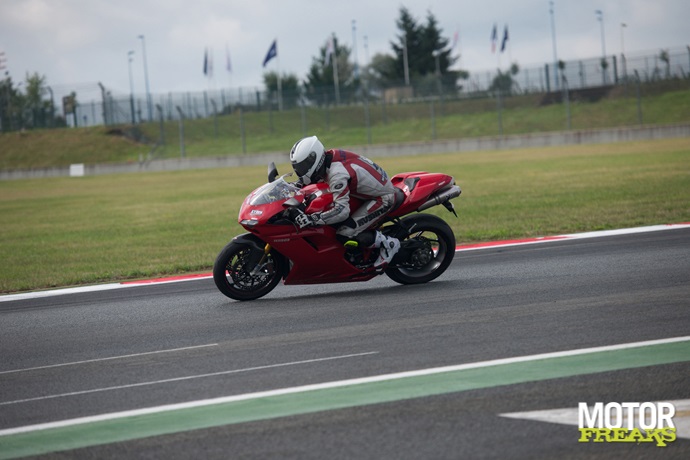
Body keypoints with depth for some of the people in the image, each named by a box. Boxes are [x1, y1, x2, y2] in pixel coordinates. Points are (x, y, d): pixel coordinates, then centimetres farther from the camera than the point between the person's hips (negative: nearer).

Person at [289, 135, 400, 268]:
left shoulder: (337, 173, -31)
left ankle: (388, 243, -4)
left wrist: (312, 219, -41)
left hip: (384, 198, -10)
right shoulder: (332, 155, -5)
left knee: (346, 232, -19)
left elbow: (342, 211, -39)